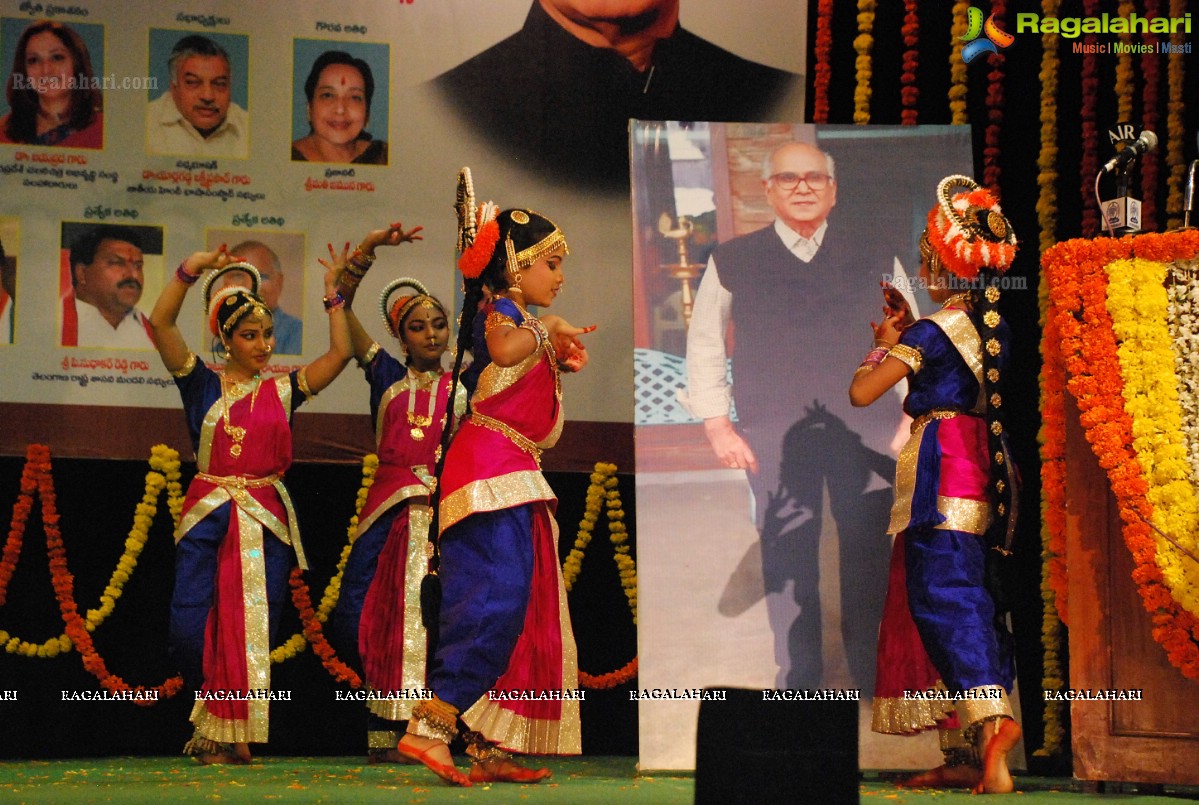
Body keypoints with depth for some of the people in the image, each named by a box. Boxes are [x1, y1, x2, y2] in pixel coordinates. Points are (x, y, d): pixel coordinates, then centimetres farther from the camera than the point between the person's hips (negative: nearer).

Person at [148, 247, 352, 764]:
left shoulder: (283, 390, 10)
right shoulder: (203, 385, 5)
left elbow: (339, 354, 5)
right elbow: (161, 323, -5)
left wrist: (333, 297, 5)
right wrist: (190, 270, -12)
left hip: (266, 521, 1)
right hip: (208, 517, -1)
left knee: (253, 629, -2)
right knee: (191, 627, -7)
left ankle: (233, 734, 7)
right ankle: (212, 723, 16)